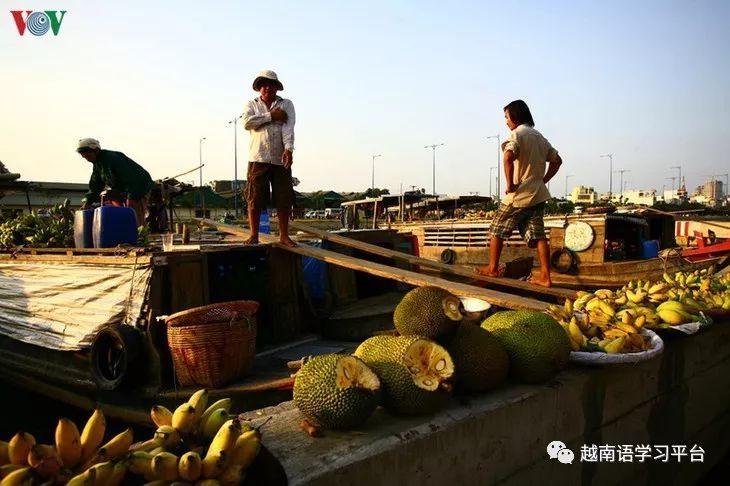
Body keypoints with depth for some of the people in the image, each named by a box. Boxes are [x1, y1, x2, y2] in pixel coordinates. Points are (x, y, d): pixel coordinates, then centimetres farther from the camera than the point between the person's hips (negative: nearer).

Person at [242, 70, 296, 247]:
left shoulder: (286, 105, 10)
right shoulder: (252, 104, 12)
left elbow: (288, 128, -6)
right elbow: (247, 123, -8)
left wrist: (288, 149, -21)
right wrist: (271, 116, -8)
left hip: (281, 159, 1)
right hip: (258, 158, 0)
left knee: (284, 199, 1)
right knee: (254, 199, -1)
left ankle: (284, 235, 12)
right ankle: (254, 234, 9)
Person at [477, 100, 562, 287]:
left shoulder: (517, 134, -10)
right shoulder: (539, 136, 16)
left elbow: (508, 157, -29)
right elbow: (556, 160, 21)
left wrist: (510, 184, -20)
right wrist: (543, 180, 16)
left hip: (519, 194, -7)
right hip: (538, 194, 7)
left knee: (497, 229, 9)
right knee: (538, 234, 5)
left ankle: (493, 268, 16)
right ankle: (545, 277, 1)